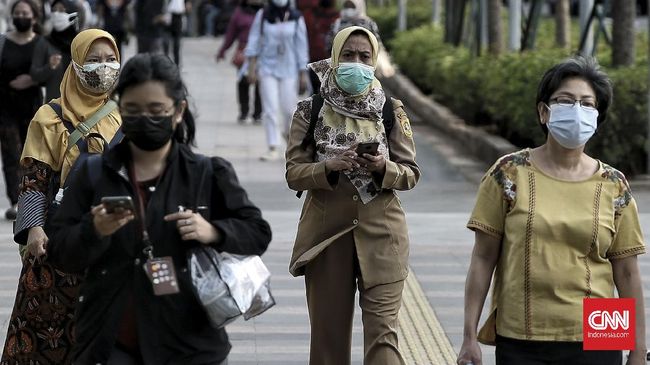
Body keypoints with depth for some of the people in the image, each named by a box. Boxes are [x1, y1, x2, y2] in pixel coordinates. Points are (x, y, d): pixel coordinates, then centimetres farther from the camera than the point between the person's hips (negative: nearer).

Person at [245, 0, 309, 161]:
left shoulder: (296, 18, -2)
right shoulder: (262, 16, -1)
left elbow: (301, 46, 2)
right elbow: (254, 42, 2)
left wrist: (303, 74, 1)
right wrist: (252, 68, -6)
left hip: (289, 69, 0)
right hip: (267, 68, 0)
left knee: (289, 108, 0)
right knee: (270, 109, -7)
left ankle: (288, 133, 32)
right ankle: (273, 149, -4)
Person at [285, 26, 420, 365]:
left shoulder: (391, 111, 3)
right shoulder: (310, 110, 2)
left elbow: (411, 174, 4)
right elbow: (294, 173, -1)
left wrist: (383, 168, -17)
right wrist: (329, 166, -20)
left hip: (380, 232, -1)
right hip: (326, 230, 1)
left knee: (383, 331, -8)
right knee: (328, 333, 7)